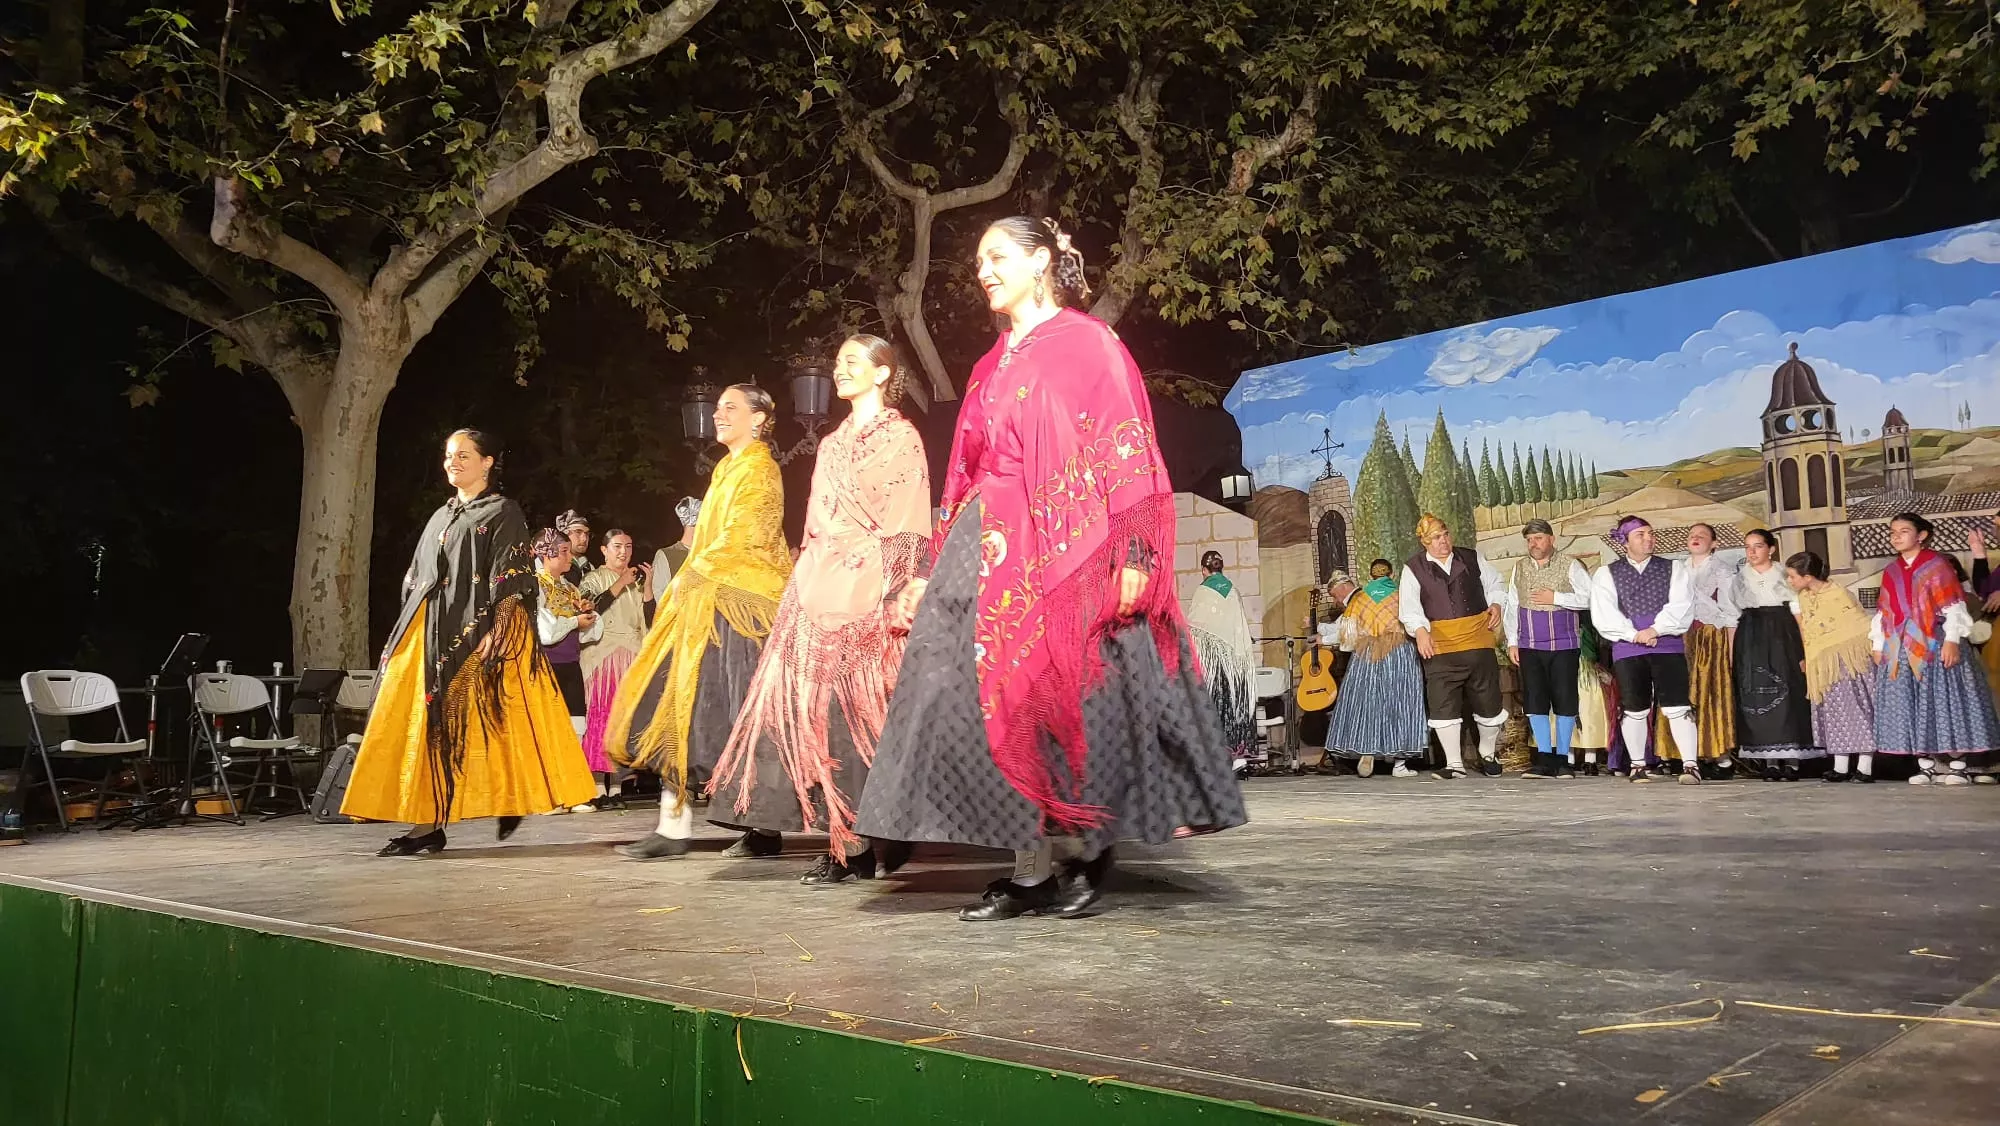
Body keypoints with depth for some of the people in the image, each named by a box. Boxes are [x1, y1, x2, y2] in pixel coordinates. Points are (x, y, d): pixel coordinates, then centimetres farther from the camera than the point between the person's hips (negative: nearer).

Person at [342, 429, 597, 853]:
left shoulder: (502, 512, 0)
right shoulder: (441, 517, 21)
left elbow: (511, 578, -9)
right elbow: (417, 579, 23)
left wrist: (497, 633, -20)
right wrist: (406, 635, 14)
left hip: (479, 629, -7)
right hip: (430, 635, 7)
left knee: (481, 719, -9)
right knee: (427, 723, -1)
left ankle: (511, 801, 0)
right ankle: (426, 822, 1)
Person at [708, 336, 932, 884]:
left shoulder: (900, 437, 2)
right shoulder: (833, 443, 23)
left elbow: (908, 533, -6)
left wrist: (900, 600, -15)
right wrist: (806, 585, 15)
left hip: (868, 589, -7)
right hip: (820, 587, 7)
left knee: (851, 707, -11)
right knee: (813, 704, -2)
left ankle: (857, 842, -5)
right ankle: (840, 837, 1)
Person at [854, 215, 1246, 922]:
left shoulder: (1087, 343, 1)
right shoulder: (992, 366, 21)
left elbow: (1126, 450, -7)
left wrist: (1131, 554, -17)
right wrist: (937, 568, 16)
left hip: (1063, 547, -6)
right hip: (991, 548, 6)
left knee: (1055, 693, -7)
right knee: (1001, 703, 0)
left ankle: (1086, 848, 10)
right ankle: (1031, 872, 6)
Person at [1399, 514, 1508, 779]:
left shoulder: (1472, 558, 9)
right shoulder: (1413, 569, 1)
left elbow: (1494, 584, 19)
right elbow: (1410, 606, -5)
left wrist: (1495, 604, 0)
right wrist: (1419, 631, -21)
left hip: (1478, 641, 2)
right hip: (1440, 646, -2)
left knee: (1488, 702, 9)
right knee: (1442, 706, -6)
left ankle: (1488, 755, 31)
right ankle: (1454, 764, 4)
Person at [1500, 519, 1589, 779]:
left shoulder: (1570, 567, 1)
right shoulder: (1519, 569, 12)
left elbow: (1589, 597, -8)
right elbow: (1511, 606, 13)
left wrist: (1555, 597, -13)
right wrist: (1512, 642, 7)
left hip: (1564, 645, -3)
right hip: (1529, 647, 3)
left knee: (1565, 701, -1)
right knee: (1535, 701, -2)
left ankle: (1562, 759, 8)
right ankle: (1545, 758, 3)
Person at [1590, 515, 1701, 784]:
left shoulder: (1674, 568, 12)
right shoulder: (1606, 574, 9)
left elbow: (1681, 605, -1)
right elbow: (1604, 614, -2)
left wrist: (1656, 629, -13)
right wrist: (1634, 634, -12)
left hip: (1667, 646, 0)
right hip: (1627, 649, 0)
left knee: (1677, 706, -9)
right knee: (1634, 709, 5)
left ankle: (1691, 766, -7)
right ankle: (1637, 765, 16)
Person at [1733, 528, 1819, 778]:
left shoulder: (1785, 576, 6)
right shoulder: (1740, 578, 11)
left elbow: (1799, 616, 1)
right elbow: (1733, 618, 7)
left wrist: (1804, 652, -8)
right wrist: (1731, 653, -1)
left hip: (1782, 638, -1)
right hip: (1750, 641, 2)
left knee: (1788, 696, -6)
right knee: (1756, 698, -3)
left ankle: (1792, 761, -3)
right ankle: (1770, 762, 0)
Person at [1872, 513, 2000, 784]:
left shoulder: (1936, 564, -2)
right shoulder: (1890, 571, 13)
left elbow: (1953, 605, -7)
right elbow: (1884, 612, 15)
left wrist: (1952, 639, -16)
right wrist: (1878, 644, 10)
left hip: (1934, 645, -5)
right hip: (1900, 648, 5)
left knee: (1943, 699, -4)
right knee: (1912, 705, 3)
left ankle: (1957, 764, 2)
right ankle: (1927, 764, 7)